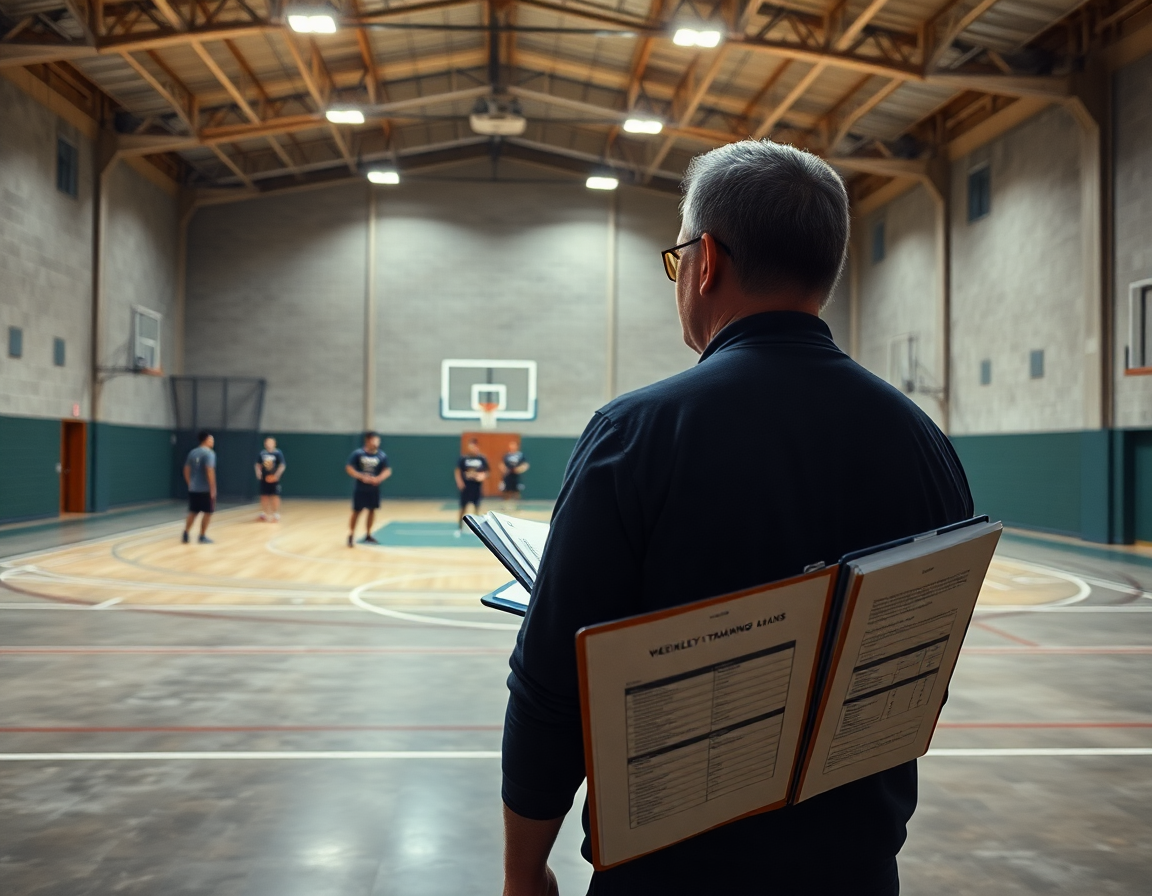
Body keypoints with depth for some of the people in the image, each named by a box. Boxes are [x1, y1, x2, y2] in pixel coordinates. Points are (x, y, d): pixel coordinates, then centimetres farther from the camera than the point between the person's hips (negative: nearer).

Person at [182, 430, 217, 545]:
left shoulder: (192, 452, 9)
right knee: (208, 512, 5)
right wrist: (213, 489, -17)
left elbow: (186, 470, 13)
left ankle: (185, 535, 9)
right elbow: (209, 472, -21)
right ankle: (202, 536, 8)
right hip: (206, 489, -7)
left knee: (192, 512, 13)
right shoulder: (209, 453, -13)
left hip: (193, 489, 7)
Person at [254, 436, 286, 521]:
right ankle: (263, 514, 18)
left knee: (275, 496, -3)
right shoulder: (262, 453, 4)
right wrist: (258, 472, -4)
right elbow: (258, 464, 15)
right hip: (264, 478, 4)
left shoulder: (278, 453, -7)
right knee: (264, 496, 8)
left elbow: (282, 466, -10)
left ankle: (276, 515, 4)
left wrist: (277, 475, -21)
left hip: (273, 479, -4)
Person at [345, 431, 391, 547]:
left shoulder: (382, 456, -2)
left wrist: (378, 478, -22)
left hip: (374, 488, 3)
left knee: (372, 510, 8)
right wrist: (361, 477, -22)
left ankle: (368, 535, 22)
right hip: (360, 488, -3)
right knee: (356, 511, -2)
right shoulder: (358, 453, -9)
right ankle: (351, 535, 9)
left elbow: (387, 471, -3)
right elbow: (348, 468, -10)